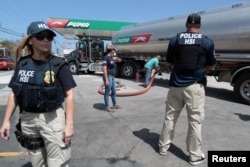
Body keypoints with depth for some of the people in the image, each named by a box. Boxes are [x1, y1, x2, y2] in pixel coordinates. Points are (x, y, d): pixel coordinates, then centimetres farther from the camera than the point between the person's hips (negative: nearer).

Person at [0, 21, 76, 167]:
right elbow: (14, 94, 8)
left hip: (52, 119, -4)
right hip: (27, 119, 4)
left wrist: (69, 124, -15)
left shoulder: (59, 64, -9)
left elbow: (69, 95, -11)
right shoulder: (22, 64, 2)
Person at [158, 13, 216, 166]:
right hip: (194, 85, -2)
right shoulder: (208, 42, -1)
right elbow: (211, 66, 7)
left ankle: (163, 147, 28)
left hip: (176, 84, 3)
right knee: (195, 120, 7)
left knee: (170, 117, 14)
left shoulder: (174, 40, 3)